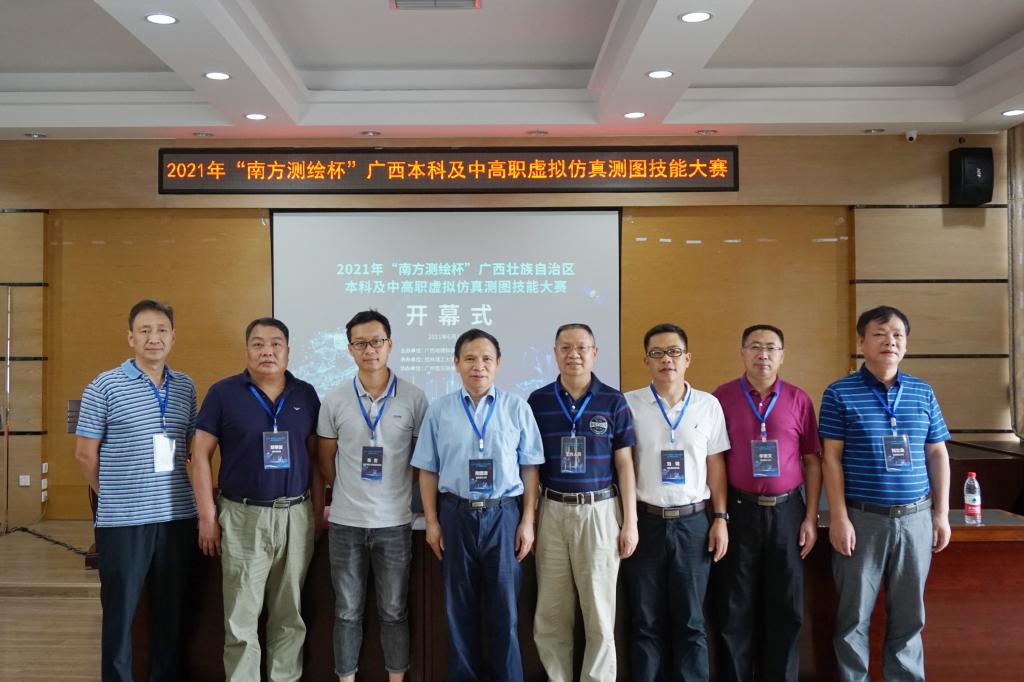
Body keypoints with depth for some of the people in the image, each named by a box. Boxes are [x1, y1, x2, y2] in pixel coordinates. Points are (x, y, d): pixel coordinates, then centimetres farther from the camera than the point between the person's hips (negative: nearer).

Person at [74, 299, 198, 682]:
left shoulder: (186, 387, 8)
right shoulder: (105, 386, -5)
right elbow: (85, 454, -2)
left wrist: (195, 494, 7)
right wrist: (115, 496, 3)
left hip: (177, 516, 4)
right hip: (122, 520, -4)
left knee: (172, 610, 13)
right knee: (120, 611, 7)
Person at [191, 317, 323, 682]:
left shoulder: (306, 395, 5)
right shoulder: (223, 393, -3)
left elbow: (316, 457, 9)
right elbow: (202, 455, -3)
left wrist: (318, 511, 5)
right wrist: (207, 515, -7)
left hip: (296, 516, 3)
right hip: (243, 517, -2)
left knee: (289, 614, 14)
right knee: (241, 618, 6)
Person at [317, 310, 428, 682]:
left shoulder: (414, 398, -4)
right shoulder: (334, 400, -2)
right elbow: (326, 461, 8)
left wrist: (393, 492, 6)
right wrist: (352, 492, 11)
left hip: (395, 522, -1)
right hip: (345, 521, 1)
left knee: (394, 611, 11)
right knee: (347, 612, 12)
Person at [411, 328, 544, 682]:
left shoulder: (517, 408, 0)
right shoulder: (439, 410, 2)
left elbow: (529, 468, 2)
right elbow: (428, 470, 5)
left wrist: (527, 521, -2)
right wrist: (432, 522, 2)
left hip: (504, 514, -1)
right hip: (456, 515, 1)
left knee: (505, 607, 6)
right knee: (459, 607, 12)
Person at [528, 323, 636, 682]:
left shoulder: (614, 402, -1)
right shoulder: (537, 401, 3)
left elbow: (624, 464, 1)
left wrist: (630, 521, -2)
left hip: (600, 511, -1)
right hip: (551, 511, 1)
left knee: (600, 611, 7)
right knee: (550, 613, 8)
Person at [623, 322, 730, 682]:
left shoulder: (709, 405, 3)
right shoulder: (628, 404, -2)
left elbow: (715, 464, 7)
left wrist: (721, 518, 3)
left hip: (693, 522, 1)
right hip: (645, 520, -1)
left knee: (690, 620, 9)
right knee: (646, 620, 9)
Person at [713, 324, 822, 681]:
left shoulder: (798, 399, 3)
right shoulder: (722, 396, -1)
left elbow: (812, 460, 5)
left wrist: (811, 517, 0)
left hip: (787, 511, 2)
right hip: (739, 511, -1)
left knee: (786, 607, 9)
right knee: (736, 607, 7)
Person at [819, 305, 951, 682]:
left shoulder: (923, 392, 8)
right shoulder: (840, 394, -4)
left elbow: (938, 455, 11)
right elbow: (832, 459, -6)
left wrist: (941, 513, 7)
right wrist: (838, 518, -10)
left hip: (915, 517, 3)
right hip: (862, 518, -3)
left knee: (909, 614, 13)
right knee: (854, 614, 6)